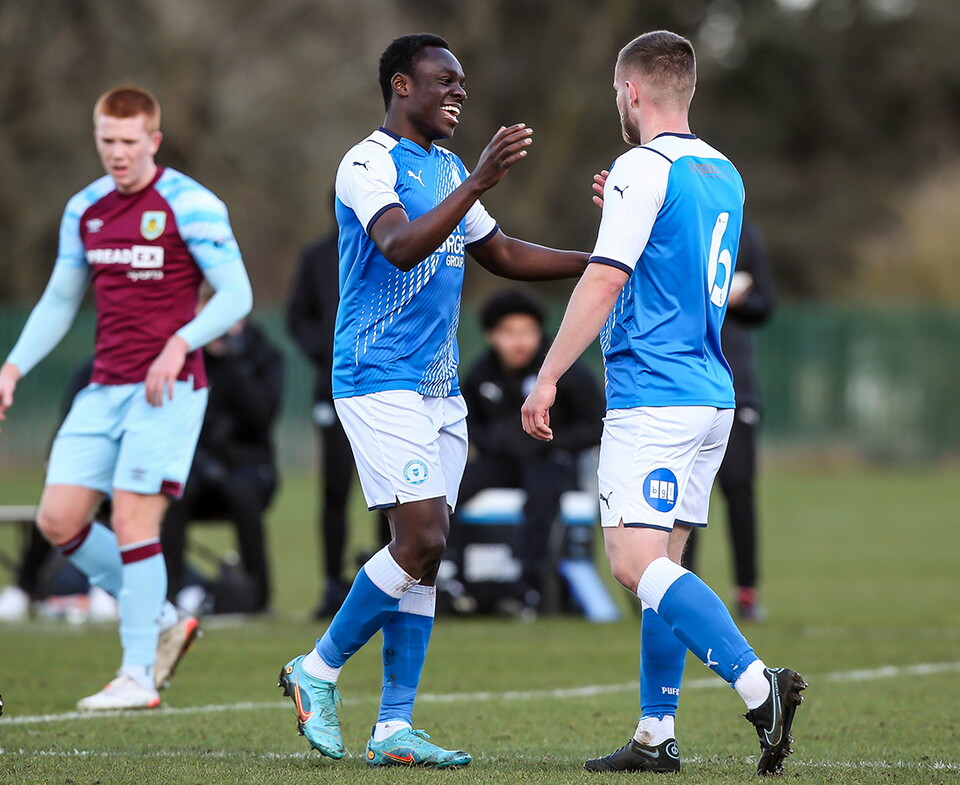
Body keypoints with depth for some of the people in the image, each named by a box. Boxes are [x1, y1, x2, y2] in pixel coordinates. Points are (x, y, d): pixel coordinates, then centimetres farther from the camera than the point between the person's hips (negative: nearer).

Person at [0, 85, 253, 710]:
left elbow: (236, 294, -10)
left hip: (168, 388, -7)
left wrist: (179, 344, -23)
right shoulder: (84, 210, 12)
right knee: (58, 519, -1)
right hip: (105, 389, 7)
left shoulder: (189, 205, -8)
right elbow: (59, 301, 21)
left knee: (133, 520, -13)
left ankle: (138, 676, -5)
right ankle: (161, 620, 16)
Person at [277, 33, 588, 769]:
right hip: (380, 382, -9)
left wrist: (602, 261, 18)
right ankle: (318, 669, 3)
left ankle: (394, 727, 5)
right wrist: (480, 182, -34)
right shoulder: (369, 163, -10)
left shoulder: (448, 170, 17)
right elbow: (400, 246, -27)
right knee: (422, 542, -15)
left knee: (425, 553, 4)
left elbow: (504, 254, 27)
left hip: (440, 390, 9)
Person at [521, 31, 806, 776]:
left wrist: (548, 378, -12)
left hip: (652, 398, -9)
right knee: (659, 562, 12)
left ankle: (759, 683, -28)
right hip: (711, 396, 9)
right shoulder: (723, 174, 16)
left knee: (637, 560, -15)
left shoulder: (644, 169, -10)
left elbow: (605, 280, -15)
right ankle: (656, 735, 11)